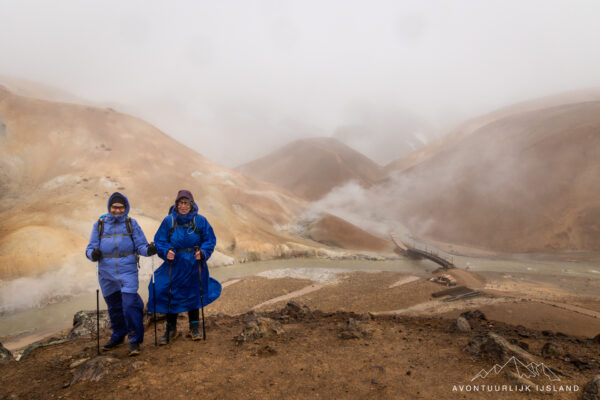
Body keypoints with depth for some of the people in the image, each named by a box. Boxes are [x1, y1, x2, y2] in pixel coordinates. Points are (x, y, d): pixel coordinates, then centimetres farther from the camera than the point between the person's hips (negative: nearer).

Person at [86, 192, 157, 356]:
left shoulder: (131, 224, 2)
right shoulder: (99, 225, 5)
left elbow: (140, 246, 0)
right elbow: (90, 248, 3)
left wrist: (148, 250, -22)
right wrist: (93, 254, -20)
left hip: (128, 272, -3)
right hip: (106, 273, 3)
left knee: (130, 305, -13)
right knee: (114, 307, 17)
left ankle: (134, 340, 0)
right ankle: (118, 336, 38)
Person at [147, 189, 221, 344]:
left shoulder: (200, 221, -5)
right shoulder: (169, 220, -3)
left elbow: (210, 240, -1)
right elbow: (159, 241, 0)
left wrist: (202, 252, -17)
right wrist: (166, 252, -19)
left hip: (194, 265, 0)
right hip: (174, 264, 0)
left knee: (193, 295, 10)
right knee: (171, 296, 4)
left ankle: (194, 328, 27)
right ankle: (170, 329, 22)